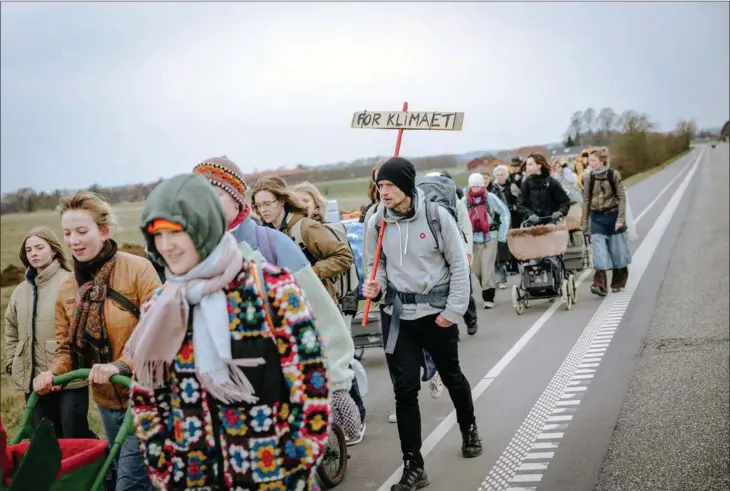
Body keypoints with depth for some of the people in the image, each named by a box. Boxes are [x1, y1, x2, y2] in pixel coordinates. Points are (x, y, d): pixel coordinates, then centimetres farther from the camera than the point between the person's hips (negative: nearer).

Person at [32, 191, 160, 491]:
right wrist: (53, 373, -8)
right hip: (107, 401, 6)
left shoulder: (137, 269, -14)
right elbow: (67, 346, 11)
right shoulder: (67, 287, 4)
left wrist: (121, 365, -28)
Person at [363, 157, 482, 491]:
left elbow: (459, 265, -6)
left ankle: (469, 429, 48)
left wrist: (454, 310, -9)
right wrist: (375, 286, -12)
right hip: (397, 315, 2)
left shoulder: (437, 216, -13)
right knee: (405, 390, 0)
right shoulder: (377, 223, -4)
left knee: (451, 376, 19)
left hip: (437, 312, -1)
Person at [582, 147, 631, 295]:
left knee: (617, 251, 8)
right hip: (597, 218, 2)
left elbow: (621, 198, -7)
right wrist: (585, 223, 4)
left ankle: (618, 283, 25)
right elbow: (586, 200, 6)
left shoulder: (613, 175, -7)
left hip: (613, 216, -2)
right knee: (599, 251, -10)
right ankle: (600, 285, -16)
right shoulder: (589, 178, 2)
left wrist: (620, 219, -15)